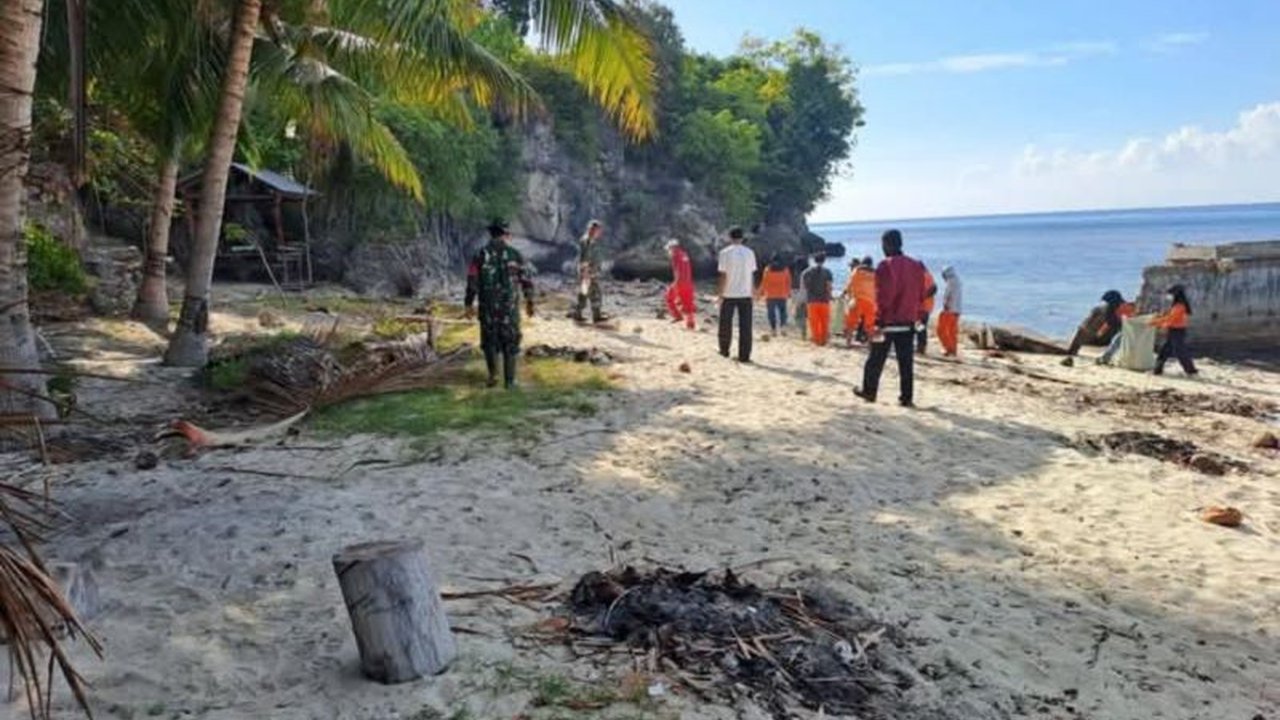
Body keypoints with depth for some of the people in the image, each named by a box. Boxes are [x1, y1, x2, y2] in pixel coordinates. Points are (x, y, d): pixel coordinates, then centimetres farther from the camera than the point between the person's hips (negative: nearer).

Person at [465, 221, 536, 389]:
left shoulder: (480, 255, -3)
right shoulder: (514, 254, -2)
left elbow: (472, 281, -3)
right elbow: (526, 280, 1)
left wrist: (468, 304, 7)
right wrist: (530, 302, 12)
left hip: (488, 306, 0)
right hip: (509, 306, 0)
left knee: (490, 340, 18)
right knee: (510, 342, 9)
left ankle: (493, 374, 9)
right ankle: (509, 380, 8)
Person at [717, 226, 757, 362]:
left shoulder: (725, 253, -7)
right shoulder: (749, 253, 3)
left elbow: (723, 276, -9)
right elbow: (752, 274, 6)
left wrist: (719, 294, -4)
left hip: (729, 294, -2)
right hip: (745, 294, 2)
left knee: (726, 324, 14)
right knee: (745, 326, 2)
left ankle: (724, 350, 26)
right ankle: (744, 355, 0)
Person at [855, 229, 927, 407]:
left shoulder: (886, 266, -12)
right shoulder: (917, 266, 8)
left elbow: (883, 297, -16)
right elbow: (921, 295, 10)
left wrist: (879, 322, -14)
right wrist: (917, 317, 15)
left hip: (888, 322, -5)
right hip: (908, 322, 5)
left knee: (876, 359, 9)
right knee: (906, 362, 6)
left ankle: (869, 391, 19)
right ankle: (907, 397, 5)